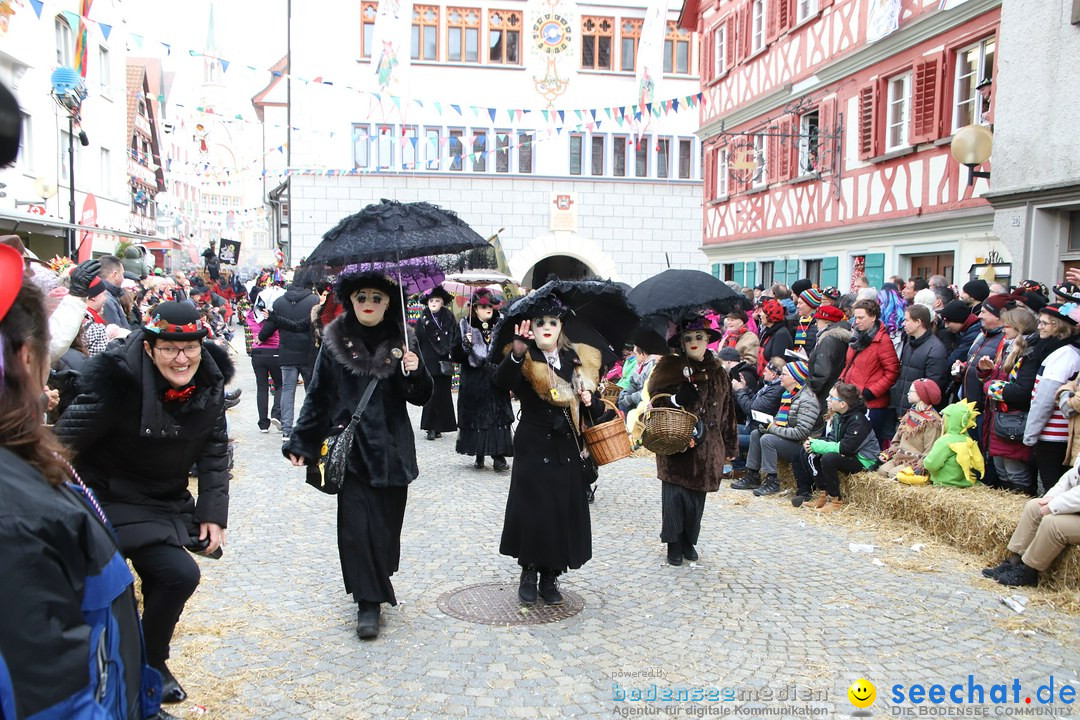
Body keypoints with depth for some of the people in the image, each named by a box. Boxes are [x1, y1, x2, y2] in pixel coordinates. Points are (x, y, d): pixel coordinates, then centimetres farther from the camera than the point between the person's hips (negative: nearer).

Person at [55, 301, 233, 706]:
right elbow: (63, 445, -21)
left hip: (166, 501, 6)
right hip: (115, 502, -6)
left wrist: (213, 512, -3)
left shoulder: (210, 382, -9)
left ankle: (150, 663, 43)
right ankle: (149, 665, 10)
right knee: (180, 574, -17)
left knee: (160, 584, 17)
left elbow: (214, 451, 0)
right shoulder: (119, 384, -28)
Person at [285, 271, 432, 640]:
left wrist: (416, 373, -17)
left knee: (387, 522, 7)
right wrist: (300, 443, 2)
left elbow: (420, 397, 4)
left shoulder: (402, 340, 4)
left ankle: (375, 588, 28)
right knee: (356, 524, -5)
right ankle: (368, 602, 5)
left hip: (391, 449, 2)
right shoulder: (335, 342, 1)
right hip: (350, 449, -1)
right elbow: (317, 395, 5)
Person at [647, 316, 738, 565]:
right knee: (674, 493, -2)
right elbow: (656, 397, -8)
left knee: (697, 495, 10)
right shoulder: (671, 367, -3)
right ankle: (674, 544, 12)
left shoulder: (719, 374, 9)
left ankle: (689, 541, 26)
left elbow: (727, 412, 13)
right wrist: (676, 399, -26)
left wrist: (730, 447, 14)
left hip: (705, 447, 3)